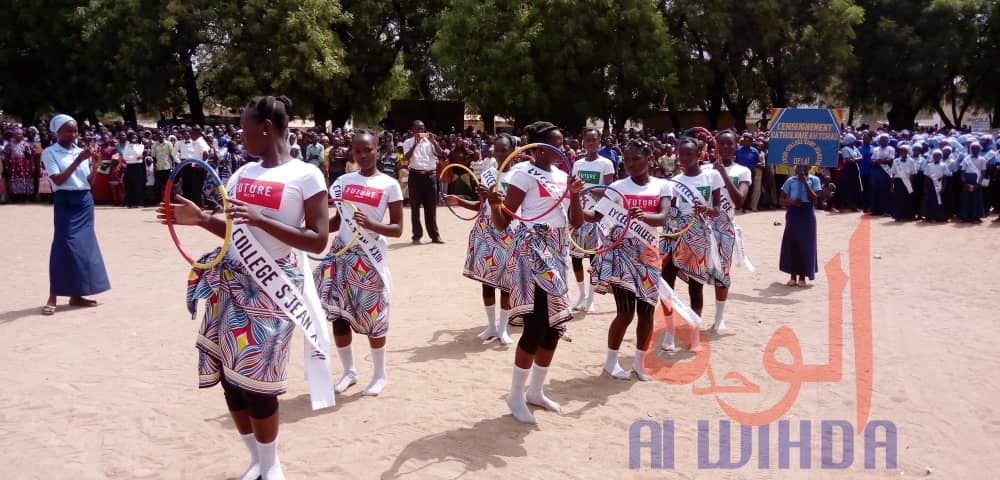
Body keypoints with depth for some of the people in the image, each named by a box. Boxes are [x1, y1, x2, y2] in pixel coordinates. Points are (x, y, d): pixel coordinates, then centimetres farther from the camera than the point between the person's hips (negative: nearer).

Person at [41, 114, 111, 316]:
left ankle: (76, 294, 13)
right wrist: (78, 161, -18)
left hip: (85, 201, 5)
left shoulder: (81, 151, 10)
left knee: (84, 245, 5)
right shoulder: (50, 153, -3)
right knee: (64, 245, -11)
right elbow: (58, 180, -14)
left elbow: (89, 181, 10)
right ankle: (53, 297, -5)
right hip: (65, 202, -5)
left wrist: (95, 164, -7)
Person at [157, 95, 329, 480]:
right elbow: (237, 230, 16)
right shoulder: (242, 173, 11)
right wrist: (200, 219, -2)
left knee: (255, 380, -4)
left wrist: (262, 220, -22)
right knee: (229, 375, 8)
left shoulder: (306, 175, -9)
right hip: (231, 282, 6)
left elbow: (318, 240, -14)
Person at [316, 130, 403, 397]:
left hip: (369, 257, -4)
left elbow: (397, 229, -7)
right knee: (338, 313, 6)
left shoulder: (389, 184, -5)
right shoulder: (343, 181, 6)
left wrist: (371, 224, -25)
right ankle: (349, 370, 23)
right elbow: (338, 220, 13)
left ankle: (380, 374, 20)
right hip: (341, 254, 4)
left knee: (372, 315, 3)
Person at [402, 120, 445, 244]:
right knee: (415, 206, 2)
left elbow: (441, 155, -3)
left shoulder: (430, 141, 8)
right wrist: (415, 143, -17)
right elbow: (406, 158, -13)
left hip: (430, 175, 2)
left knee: (431, 206, 5)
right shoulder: (408, 142, 3)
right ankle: (417, 235, 9)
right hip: (415, 175, -2)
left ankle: (435, 235, 11)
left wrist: (433, 141, -14)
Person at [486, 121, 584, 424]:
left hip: (556, 252, 8)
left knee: (555, 323, 10)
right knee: (536, 325, -10)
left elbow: (576, 223, 10)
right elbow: (502, 223, -12)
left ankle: (536, 391, 25)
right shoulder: (524, 174, -9)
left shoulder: (562, 176, 12)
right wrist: (494, 205, -33)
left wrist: (574, 194, -5)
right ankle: (516, 395, 6)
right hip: (532, 251, -8)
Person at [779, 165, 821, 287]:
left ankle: (802, 277, 11)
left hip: (807, 215, -2)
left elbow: (814, 200, -9)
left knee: (805, 245, 0)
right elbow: (782, 200, 7)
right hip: (793, 214, 2)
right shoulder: (791, 180, 5)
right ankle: (793, 276, 13)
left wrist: (805, 182, -13)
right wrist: (792, 202, -14)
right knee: (791, 244, 3)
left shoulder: (814, 180, 1)